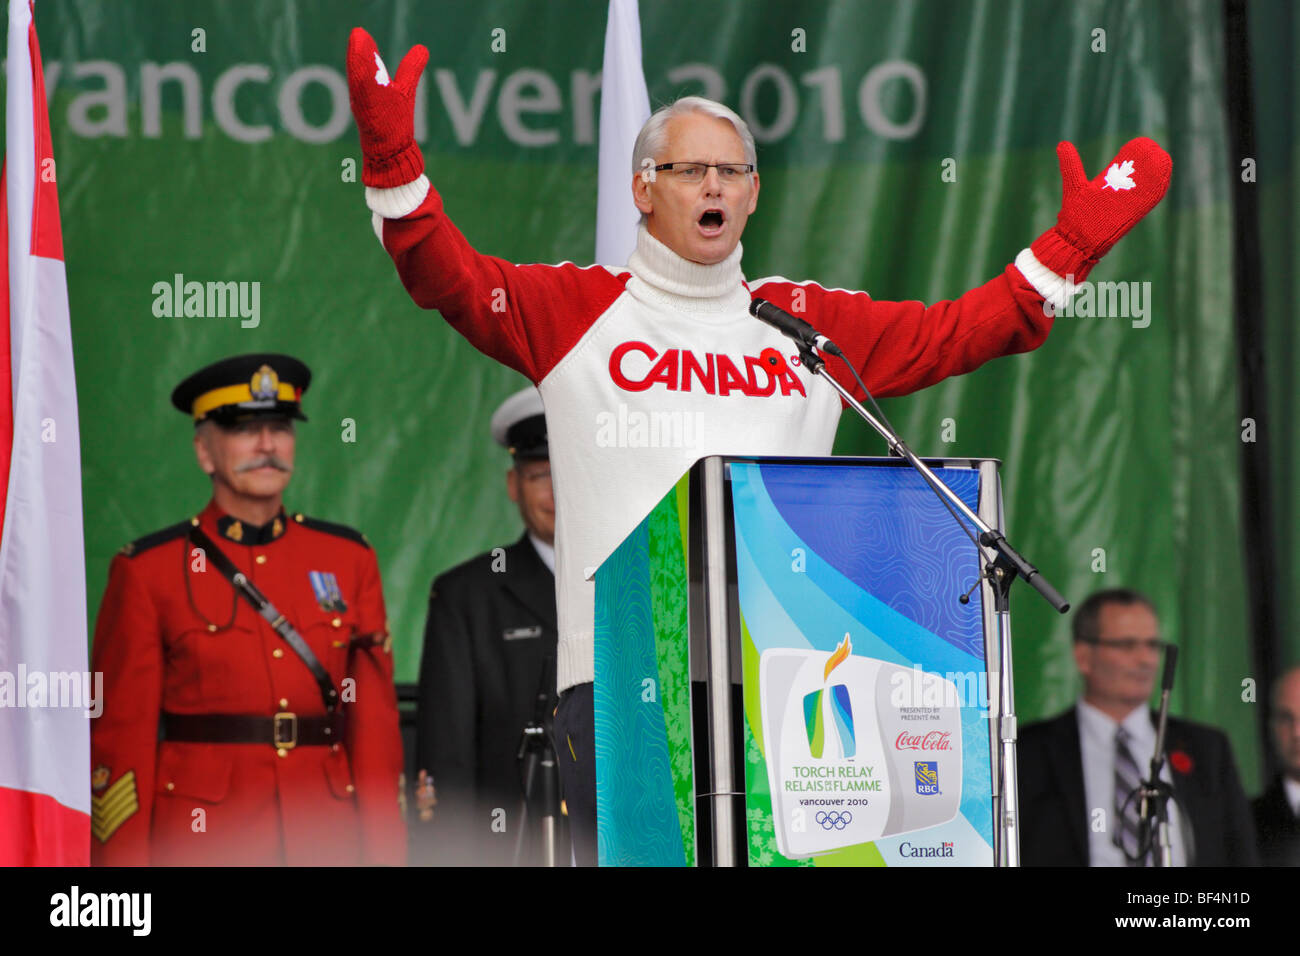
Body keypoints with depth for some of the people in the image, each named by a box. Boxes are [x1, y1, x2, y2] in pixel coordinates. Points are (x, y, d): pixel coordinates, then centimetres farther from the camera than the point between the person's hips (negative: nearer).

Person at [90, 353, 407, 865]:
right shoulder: (147, 572, 1)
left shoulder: (349, 560, 11)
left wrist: (384, 854, 2)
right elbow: (121, 737, -1)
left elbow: (375, 721, 10)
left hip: (325, 842, 3)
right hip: (201, 845, -3)